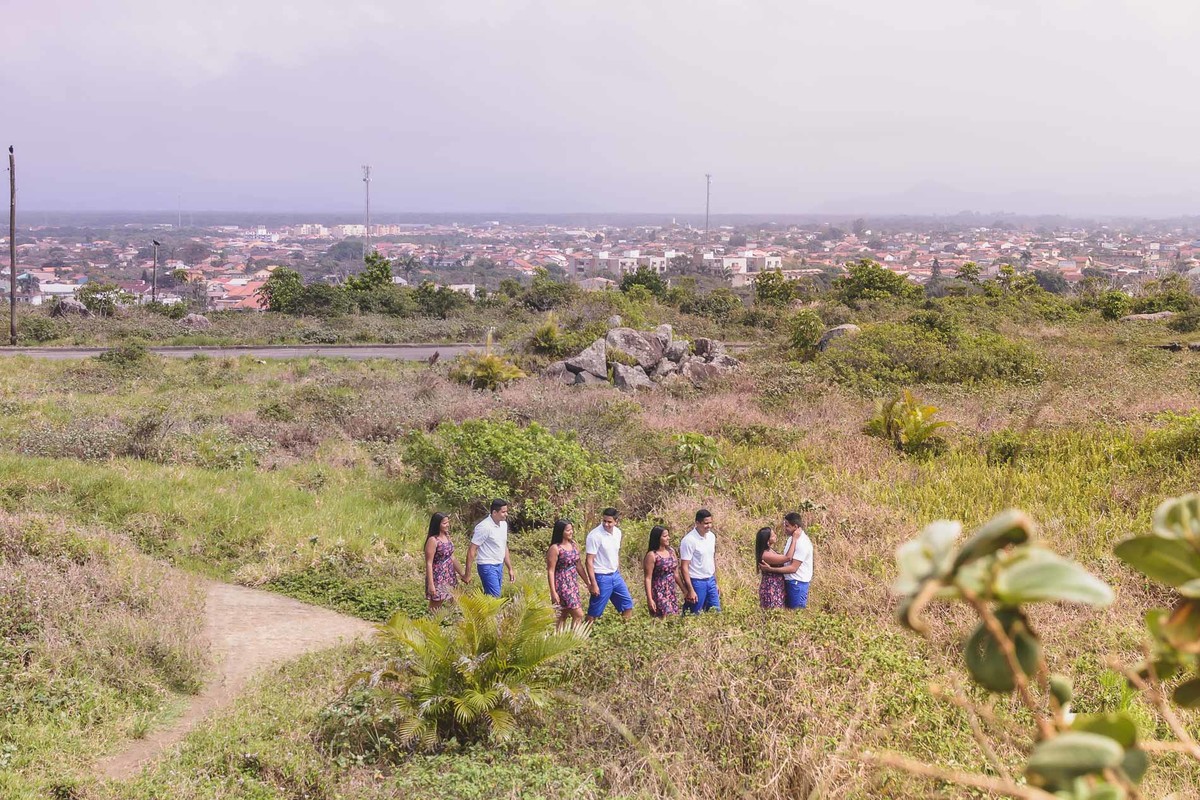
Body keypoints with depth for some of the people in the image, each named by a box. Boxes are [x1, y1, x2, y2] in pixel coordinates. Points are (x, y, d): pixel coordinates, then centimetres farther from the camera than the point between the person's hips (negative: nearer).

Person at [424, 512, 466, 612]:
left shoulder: (447, 537, 7)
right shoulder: (433, 540, -17)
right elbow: (429, 563, -17)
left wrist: (462, 573, 19)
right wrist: (430, 584, -21)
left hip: (449, 576, 7)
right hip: (437, 578, -7)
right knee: (435, 608, 0)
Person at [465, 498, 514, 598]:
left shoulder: (504, 524, 8)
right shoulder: (484, 527, -17)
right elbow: (472, 550, -14)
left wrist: (510, 568, 18)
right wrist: (467, 574, -14)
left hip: (499, 567, 8)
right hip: (488, 567, -8)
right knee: (495, 598, -13)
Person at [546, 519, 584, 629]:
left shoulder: (573, 544, 8)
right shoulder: (555, 548, -14)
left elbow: (578, 565, 17)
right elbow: (550, 571, -13)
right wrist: (553, 592, -17)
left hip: (574, 583, 7)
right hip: (562, 585, -7)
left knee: (563, 616, 12)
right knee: (579, 615, -8)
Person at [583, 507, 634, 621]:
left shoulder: (617, 532, 2)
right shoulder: (595, 536, -19)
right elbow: (589, 561, -18)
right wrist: (593, 584, -19)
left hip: (615, 575, 7)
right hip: (602, 578, -7)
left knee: (628, 604, 12)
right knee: (594, 613, 0)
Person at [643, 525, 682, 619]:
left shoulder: (671, 551, 8)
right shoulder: (652, 555, -12)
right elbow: (648, 578, -12)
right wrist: (649, 599, -17)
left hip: (672, 592, 7)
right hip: (659, 593, -7)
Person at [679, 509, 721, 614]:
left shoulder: (711, 536, 5)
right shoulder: (689, 540, -17)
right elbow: (684, 567, -16)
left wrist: (716, 583, 15)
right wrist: (690, 590, -19)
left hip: (711, 581, 7)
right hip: (697, 582, -7)